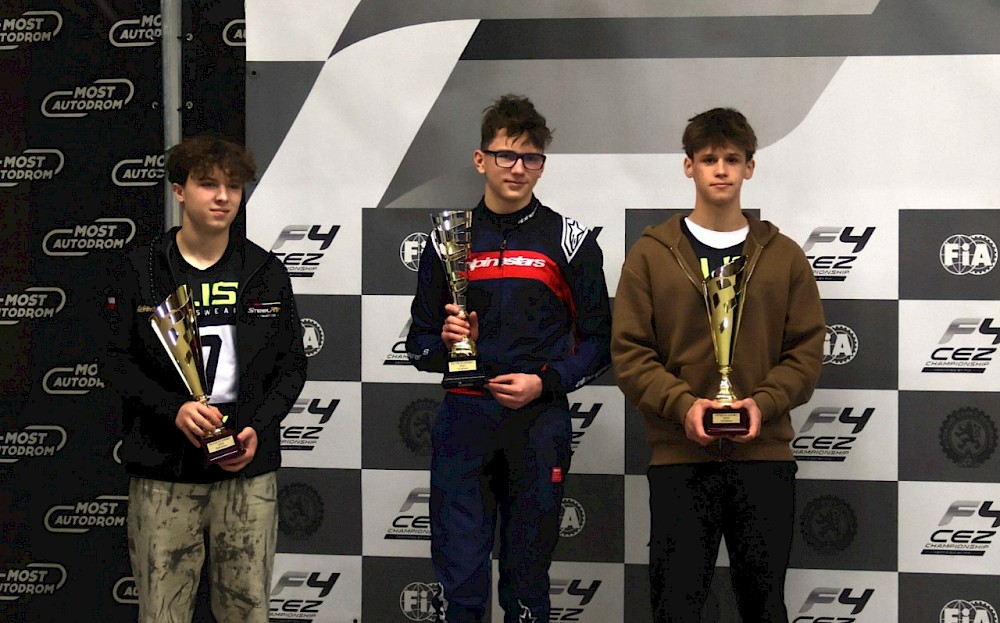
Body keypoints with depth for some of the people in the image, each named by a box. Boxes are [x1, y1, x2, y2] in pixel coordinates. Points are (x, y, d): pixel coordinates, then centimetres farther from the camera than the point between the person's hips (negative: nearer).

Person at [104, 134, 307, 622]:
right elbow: (120, 362, -1)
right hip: (162, 473, -1)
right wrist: (175, 409, -18)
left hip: (246, 467, 1)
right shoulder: (139, 272, 4)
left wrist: (258, 428, -7)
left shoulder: (265, 272, 9)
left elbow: (291, 366, 10)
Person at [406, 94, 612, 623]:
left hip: (539, 425, 0)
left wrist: (544, 382, -10)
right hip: (463, 422, 1)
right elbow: (419, 341, 14)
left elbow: (598, 342, 6)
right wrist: (446, 343, -9)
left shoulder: (571, 241, 5)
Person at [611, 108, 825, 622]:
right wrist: (682, 404, -15)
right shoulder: (651, 253, 5)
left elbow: (807, 349, 5)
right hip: (678, 454, -1)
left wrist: (764, 402, -12)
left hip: (764, 452, 2)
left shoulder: (783, 255, 9)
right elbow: (629, 352, 0)